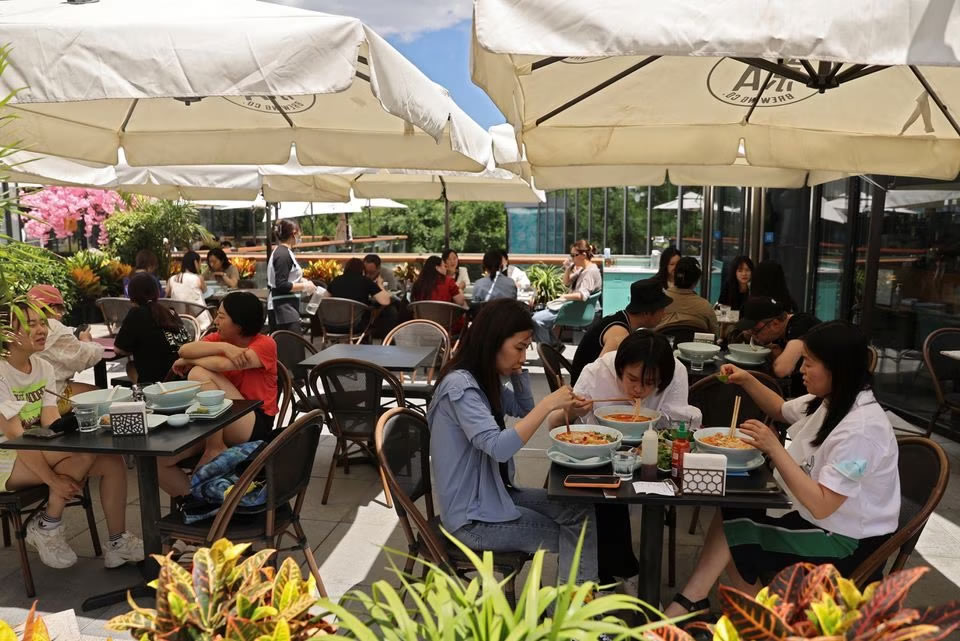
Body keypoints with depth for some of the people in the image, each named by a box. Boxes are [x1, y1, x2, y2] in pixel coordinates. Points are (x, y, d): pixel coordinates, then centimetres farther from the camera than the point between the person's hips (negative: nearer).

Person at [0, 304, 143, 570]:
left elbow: (51, 423, -4)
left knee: (112, 462, -15)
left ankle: (117, 542, -3)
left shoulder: (43, 367, 4)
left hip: (37, 453, 7)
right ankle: (46, 527, -10)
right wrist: (54, 480, -29)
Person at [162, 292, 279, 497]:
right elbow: (184, 350, -13)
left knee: (199, 373, -23)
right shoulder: (217, 338, 8)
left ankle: (215, 449, -14)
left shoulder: (265, 344, -10)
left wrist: (188, 362, -9)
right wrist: (224, 347, -25)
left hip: (254, 426, -6)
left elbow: (222, 365, -26)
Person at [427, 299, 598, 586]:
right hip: (472, 518, -8)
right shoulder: (460, 385, -24)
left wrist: (517, 370, 4)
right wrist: (549, 404, -29)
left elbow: (524, 409, 19)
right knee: (572, 533, -2)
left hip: (491, 495, 8)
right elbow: (499, 447, -34)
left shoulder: (485, 379, 4)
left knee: (581, 513, -2)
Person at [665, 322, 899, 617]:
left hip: (846, 541, -8)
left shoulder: (860, 429, -30)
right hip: (820, 517, 8)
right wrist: (747, 380, 4)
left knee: (732, 536, -6)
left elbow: (821, 505, -32)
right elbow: (782, 410, 20)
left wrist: (774, 448, -32)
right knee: (730, 516, -4)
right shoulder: (832, 401, -2)